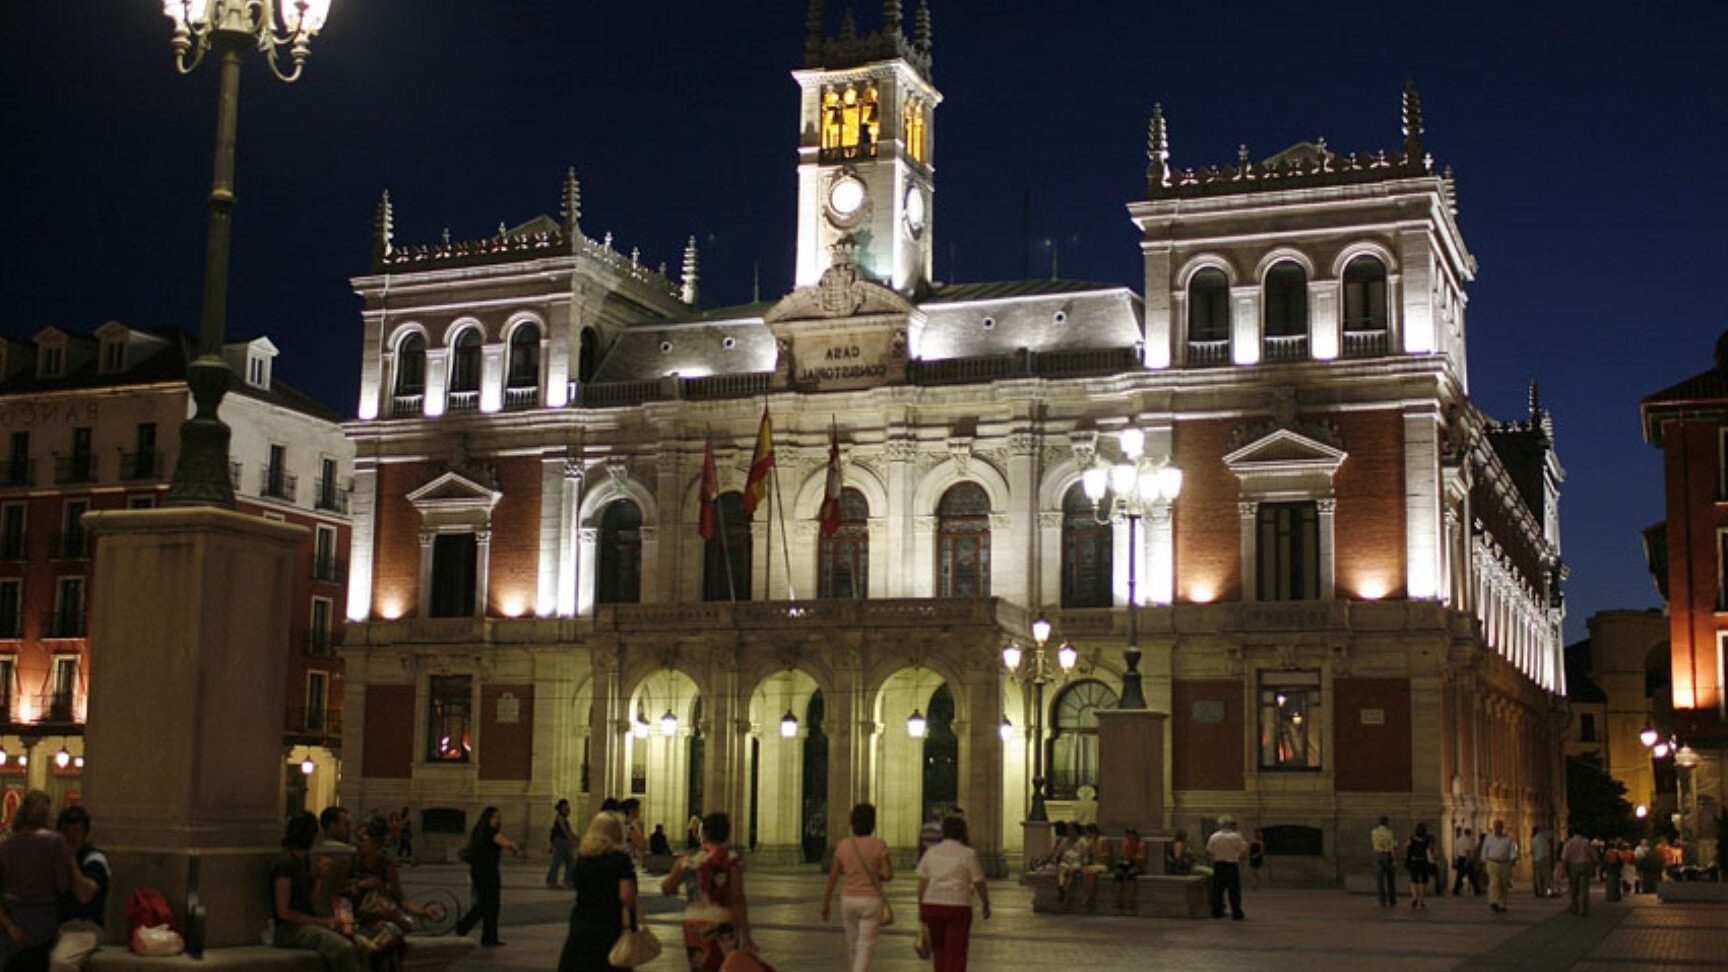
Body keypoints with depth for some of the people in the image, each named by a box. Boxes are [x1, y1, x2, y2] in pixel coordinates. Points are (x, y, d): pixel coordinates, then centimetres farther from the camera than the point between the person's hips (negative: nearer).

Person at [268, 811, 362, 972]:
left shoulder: (303, 859, 15)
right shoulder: (285, 863, -12)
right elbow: (283, 912, -15)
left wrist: (321, 876, 0)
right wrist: (322, 922, -15)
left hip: (308, 922, 8)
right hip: (290, 928, -8)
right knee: (344, 949, -30)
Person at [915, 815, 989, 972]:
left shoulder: (931, 852, 6)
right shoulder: (968, 854, -5)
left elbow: (922, 883, 6)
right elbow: (979, 883, -2)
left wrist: (920, 907, 12)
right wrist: (986, 905, 12)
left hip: (932, 905, 4)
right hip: (958, 907, -4)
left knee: (939, 949, 18)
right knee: (956, 953, 2)